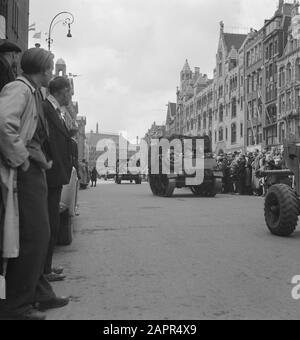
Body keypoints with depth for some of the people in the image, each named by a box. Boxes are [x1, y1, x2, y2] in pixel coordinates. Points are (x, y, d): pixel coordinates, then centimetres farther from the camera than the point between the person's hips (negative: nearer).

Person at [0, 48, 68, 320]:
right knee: (30, 237, -6)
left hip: (34, 171, 10)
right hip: (22, 173, -10)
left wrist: (41, 159, 12)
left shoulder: (34, 93, 19)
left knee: (39, 236, 15)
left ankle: (39, 294, 28)